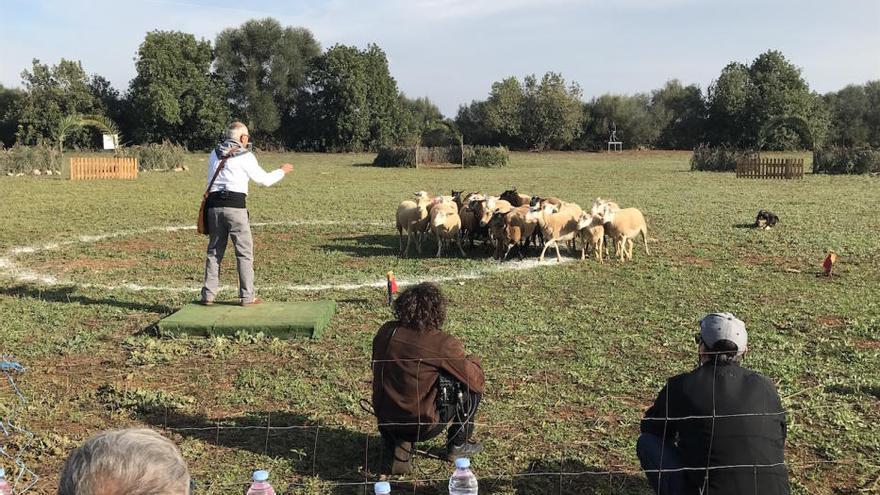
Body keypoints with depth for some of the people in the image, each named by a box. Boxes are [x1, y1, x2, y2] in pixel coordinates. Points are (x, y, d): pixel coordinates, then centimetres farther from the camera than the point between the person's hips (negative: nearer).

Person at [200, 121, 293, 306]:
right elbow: (265, 180, 5)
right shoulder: (245, 156, -1)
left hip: (214, 205, 5)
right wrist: (282, 171, 23)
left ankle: (208, 295, 11)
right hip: (235, 205, -5)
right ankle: (247, 296, 2)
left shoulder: (214, 154, 14)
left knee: (214, 251, 12)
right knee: (244, 252, 2)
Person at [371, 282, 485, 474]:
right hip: (423, 426, -5)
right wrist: (472, 361, 17)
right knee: (471, 386, 12)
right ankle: (458, 444, 23)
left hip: (385, 422, 5)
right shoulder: (444, 344, -17)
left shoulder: (386, 332, -3)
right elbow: (477, 381, -6)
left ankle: (399, 445, 13)